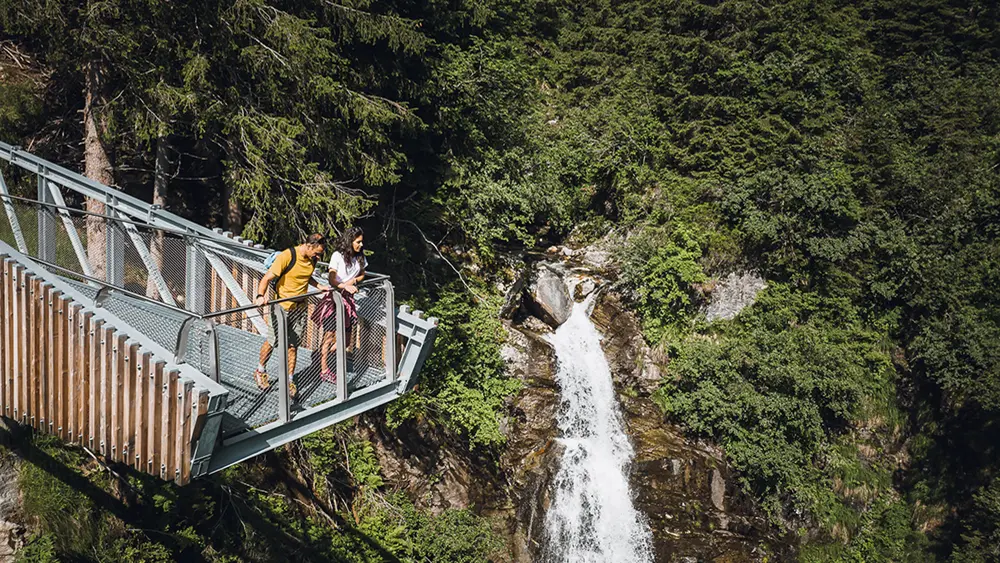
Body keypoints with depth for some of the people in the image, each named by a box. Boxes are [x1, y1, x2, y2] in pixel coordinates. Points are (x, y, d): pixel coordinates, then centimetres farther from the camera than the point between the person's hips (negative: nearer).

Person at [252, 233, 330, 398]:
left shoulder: (312, 259, 0)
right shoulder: (287, 256, -20)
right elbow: (267, 278, -21)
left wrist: (319, 286, 8)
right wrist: (261, 296, -36)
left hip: (300, 308, 5)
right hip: (280, 307, -5)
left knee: (293, 346, 8)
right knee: (272, 342, 9)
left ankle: (289, 380, 19)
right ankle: (260, 370, 33)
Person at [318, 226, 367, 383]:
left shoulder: (360, 257, 5)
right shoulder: (338, 255, -13)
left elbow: (362, 275, 18)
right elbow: (332, 280, -14)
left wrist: (353, 281, -3)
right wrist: (346, 287, -29)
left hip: (349, 298, 6)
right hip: (335, 297, -6)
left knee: (346, 334, 10)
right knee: (329, 335, -4)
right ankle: (324, 370, 4)